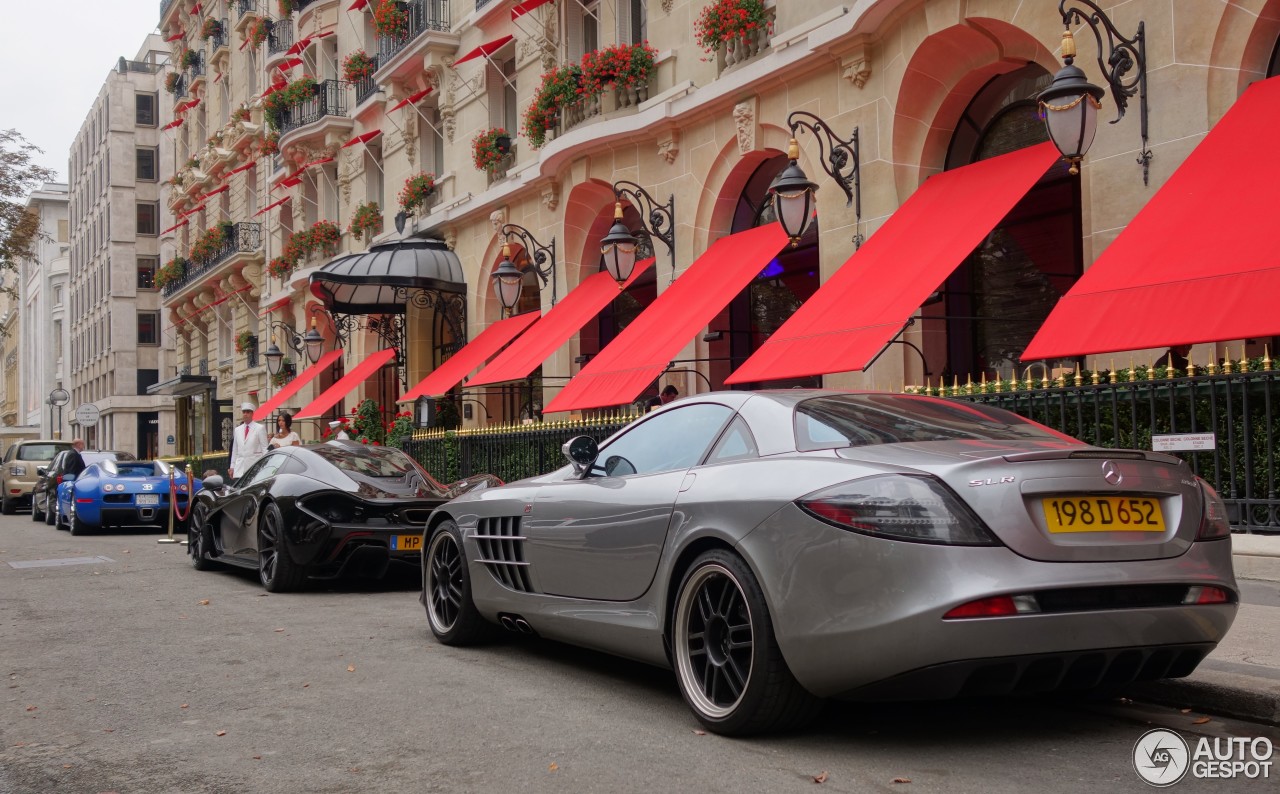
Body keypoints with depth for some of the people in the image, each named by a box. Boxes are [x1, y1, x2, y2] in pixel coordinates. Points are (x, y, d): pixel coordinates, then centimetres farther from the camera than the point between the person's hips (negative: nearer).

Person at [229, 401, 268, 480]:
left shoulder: (260, 428, 2)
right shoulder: (237, 430, 17)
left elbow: (265, 449, 0)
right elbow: (235, 450, 20)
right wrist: (232, 467, 15)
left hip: (255, 466, -4)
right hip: (239, 468, 4)